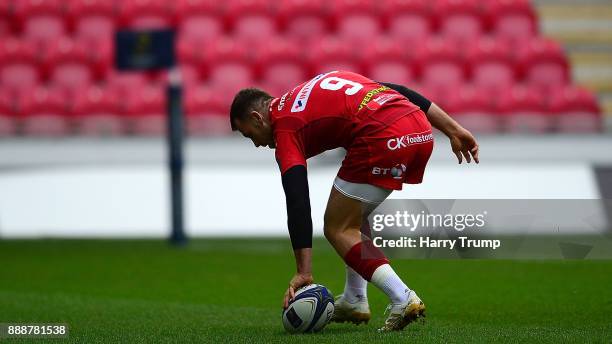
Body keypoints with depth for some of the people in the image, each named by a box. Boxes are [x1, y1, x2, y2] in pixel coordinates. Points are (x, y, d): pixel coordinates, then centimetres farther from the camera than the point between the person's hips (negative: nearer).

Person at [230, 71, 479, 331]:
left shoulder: (284, 127, 8)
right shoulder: (326, 80, 30)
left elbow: (297, 202, -3)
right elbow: (399, 92, 24)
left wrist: (304, 272, -6)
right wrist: (454, 130, 24)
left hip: (384, 140, -8)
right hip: (421, 131, 8)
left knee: (337, 228, 7)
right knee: (352, 216, 27)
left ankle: (402, 298, -8)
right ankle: (354, 301, 29)